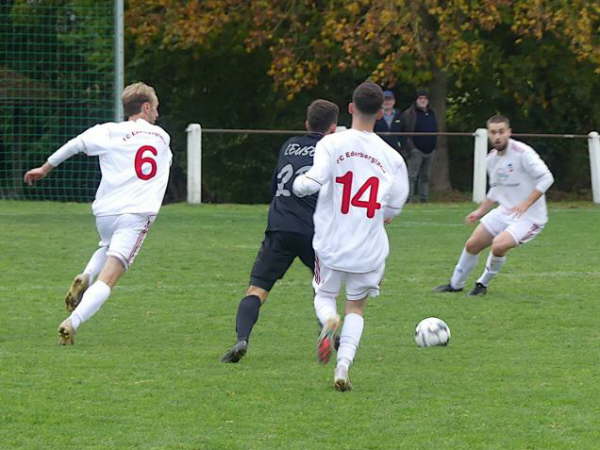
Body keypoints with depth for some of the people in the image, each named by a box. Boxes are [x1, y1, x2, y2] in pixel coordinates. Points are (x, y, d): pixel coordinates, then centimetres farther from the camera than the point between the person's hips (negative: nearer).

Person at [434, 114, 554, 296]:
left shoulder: (522, 153, -20)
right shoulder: (492, 159, 5)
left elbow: (546, 178, -24)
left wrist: (526, 204, -29)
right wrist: (481, 211, 17)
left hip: (529, 216, -8)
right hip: (505, 212, 8)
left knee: (499, 245, -26)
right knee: (472, 245, 8)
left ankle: (483, 283, -1)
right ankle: (456, 284, 30)